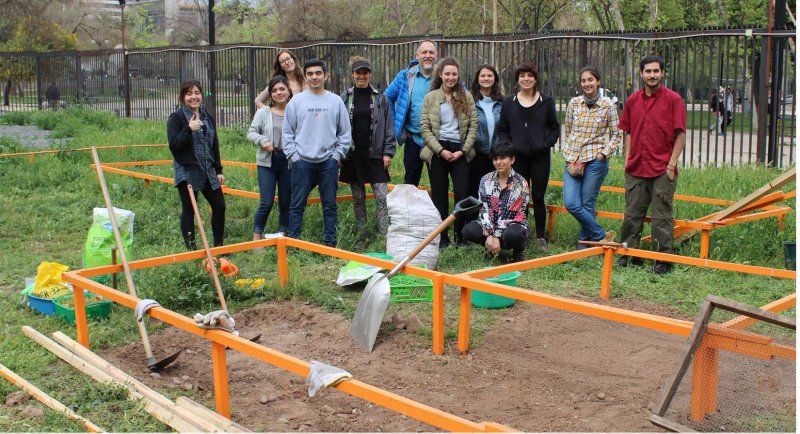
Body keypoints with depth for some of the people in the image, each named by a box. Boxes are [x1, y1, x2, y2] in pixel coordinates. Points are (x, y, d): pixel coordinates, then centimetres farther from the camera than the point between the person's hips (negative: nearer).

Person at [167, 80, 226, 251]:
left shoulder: (208, 118, 12)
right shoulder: (176, 118, -5)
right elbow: (173, 146, -13)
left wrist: (219, 170, 14)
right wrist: (189, 129, -24)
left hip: (208, 171, 6)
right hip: (187, 172, -6)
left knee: (219, 206, 5)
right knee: (189, 210, -1)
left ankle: (219, 246, 18)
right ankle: (191, 249, 9)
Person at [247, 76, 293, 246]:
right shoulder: (263, 113, 1)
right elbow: (251, 132, 3)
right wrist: (262, 140, -16)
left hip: (288, 162, 1)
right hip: (267, 162, -1)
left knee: (286, 203, 10)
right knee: (266, 203, -5)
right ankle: (257, 237, 9)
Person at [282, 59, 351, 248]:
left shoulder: (336, 101, 4)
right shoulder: (296, 101, 3)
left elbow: (345, 132, 7)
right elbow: (287, 132, 4)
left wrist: (337, 155, -1)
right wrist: (293, 156, -3)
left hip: (329, 162, 1)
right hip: (302, 161, -1)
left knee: (330, 205, 7)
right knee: (297, 205, 3)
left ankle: (330, 243, 15)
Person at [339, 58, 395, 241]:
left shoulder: (380, 98, 4)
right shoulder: (345, 98, 5)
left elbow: (388, 127, 4)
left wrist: (388, 152, -4)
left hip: (374, 154, -1)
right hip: (353, 154, 1)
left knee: (382, 196, -6)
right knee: (358, 197, 8)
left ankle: (385, 235, -3)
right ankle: (363, 235, 17)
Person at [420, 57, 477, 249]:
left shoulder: (466, 97, 6)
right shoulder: (430, 97, 4)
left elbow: (473, 125, 3)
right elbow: (424, 127, -1)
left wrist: (463, 150, -8)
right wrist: (440, 150, -11)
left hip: (459, 151, 0)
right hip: (437, 151, 0)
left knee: (463, 194, -5)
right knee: (439, 196, 4)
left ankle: (460, 236, 10)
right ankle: (442, 237, 13)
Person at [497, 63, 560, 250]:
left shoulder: (546, 101, 5)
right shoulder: (509, 102, 7)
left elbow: (555, 128, 9)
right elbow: (502, 130, 10)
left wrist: (546, 144, -6)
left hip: (540, 157, -1)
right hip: (518, 157, 1)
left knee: (538, 197, 2)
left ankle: (540, 236, 13)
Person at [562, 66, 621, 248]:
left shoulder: (608, 105, -2)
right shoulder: (574, 103, 6)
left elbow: (616, 134, 3)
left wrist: (604, 153, -8)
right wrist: (569, 153, 8)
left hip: (595, 160, -3)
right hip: (573, 160, 4)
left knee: (587, 204, -2)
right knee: (571, 203, -6)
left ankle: (585, 244, 14)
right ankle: (601, 236, 7)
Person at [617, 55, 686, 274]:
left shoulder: (673, 99, -3)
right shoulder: (633, 100, 9)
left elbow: (680, 134, -4)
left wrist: (672, 162, -10)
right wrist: (627, 158, 8)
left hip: (662, 169, -4)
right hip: (636, 168, 4)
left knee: (662, 216, 0)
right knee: (632, 214, 10)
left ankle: (664, 260, 8)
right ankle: (628, 254, 20)